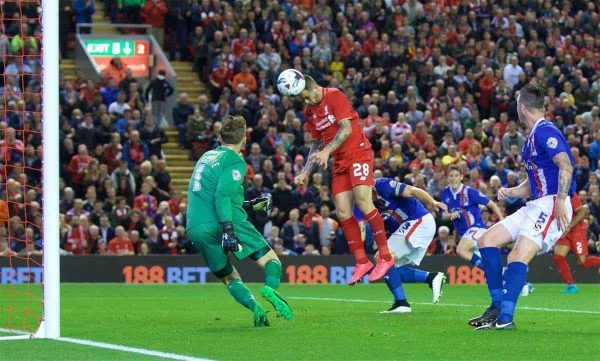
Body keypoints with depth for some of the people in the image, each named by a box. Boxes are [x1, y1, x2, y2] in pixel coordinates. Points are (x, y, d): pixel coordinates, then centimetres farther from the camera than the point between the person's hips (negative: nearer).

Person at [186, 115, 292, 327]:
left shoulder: (206, 157, 22)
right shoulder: (235, 162, -1)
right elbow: (223, 196, -16)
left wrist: (248, 204, 39)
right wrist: (228, 230, -23)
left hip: (195, 228, 6)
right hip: (226, 222, -6)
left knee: (228, 278, 16)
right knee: (271, 261, 3)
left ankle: (255, 307, -10)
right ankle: (270, 288, -28)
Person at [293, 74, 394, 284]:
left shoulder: (335, 96, -9)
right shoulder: (310, 111, 13)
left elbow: (346, 129, -19)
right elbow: (316, 144, 22)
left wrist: (327, 151, -28)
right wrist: (306, 172, 14)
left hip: (358, 152, -8)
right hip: (340, 162, 8)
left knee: (362, 201, -22)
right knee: (343, 213, -3)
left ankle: (385, 257, -16)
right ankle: (362, 262, 2)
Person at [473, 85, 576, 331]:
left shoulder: (545, 132, -11)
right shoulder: (532, 137, 21)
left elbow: (566, 166, -24)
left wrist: (560, 201, -29)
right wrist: (510, 192, 9)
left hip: (552, 204, -11)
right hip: (535, 206, 11)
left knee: (518, 257, -23)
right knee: (487, 240, 7)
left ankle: (505, 318, -27)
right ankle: (498, 306, 6)